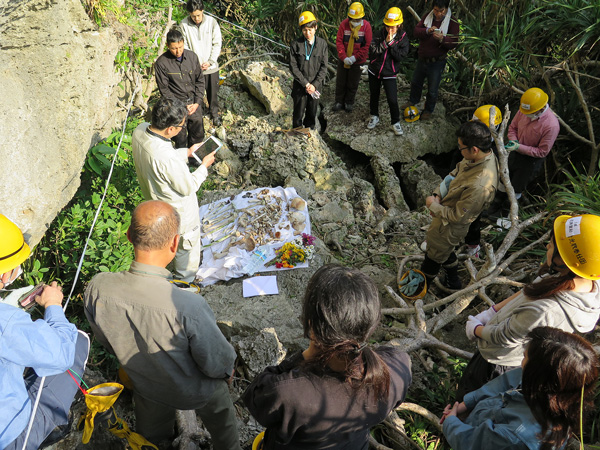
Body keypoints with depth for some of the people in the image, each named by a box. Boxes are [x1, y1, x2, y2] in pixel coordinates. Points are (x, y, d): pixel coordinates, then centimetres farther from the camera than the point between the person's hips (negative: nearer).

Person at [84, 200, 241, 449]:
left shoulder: (96, 289, -30)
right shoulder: (189, 306, -45)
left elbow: (105, 340, -7)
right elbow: (217, 365, -27)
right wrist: (227, 369, -3)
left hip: (144, 388, 4)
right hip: (196, 394, -3)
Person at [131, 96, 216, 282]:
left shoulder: (140, 130, -19)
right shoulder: (168, 159, -44)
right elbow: (188, 188, -26)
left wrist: (186, 152, 1)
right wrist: (204, 166, -13)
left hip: (154, 199, 8)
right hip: (178, 210, -8)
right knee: (187, 244, 22)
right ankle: (186, 281, 48)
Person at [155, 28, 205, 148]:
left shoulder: (192, 56, -2)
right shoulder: (161, 63, -13)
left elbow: (200, 80, 5)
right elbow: (164, 90, -9)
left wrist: (197, 102, -4)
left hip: (194, 103, 4)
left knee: (198, 134, 15)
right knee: (180, 139, 5)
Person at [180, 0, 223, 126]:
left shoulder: (212, 22, -9)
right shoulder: (184, 24, -10)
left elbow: (217, 44, -5)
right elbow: (185, 46, -5)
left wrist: (210, 62, -14)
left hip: (211, 66, 1)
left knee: (213, 93, 14)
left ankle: (214, 114, 35)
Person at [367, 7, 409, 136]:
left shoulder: (402, 38, -7)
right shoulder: (379, 35, -5)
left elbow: (400, 56, -16)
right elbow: (372, 51, -15)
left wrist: (391, 43, -22)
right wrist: (385, 42, -23)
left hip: (389, 74, -2)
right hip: (374, 71, 2)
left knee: (392, 100, -6)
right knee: (374, 95, 17)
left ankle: (396, 123, 12)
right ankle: (374, 116, 39)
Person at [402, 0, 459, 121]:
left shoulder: (452, 22, -13)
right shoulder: (428, 16, -3)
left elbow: (454, 43, -15)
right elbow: (416, 31, -9)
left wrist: (442, 39, -35)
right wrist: (427, 31, -29)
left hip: (437, 62, -4)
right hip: (422, 58, 4)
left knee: (432, 89, 6)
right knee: (415, 82, 23)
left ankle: (428, 110, 28)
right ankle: (413, 101, 49)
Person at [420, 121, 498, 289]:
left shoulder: (479, 186, -43)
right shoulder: (486, 154, -15)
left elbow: (458, 217, -30)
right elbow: (455, 173, 2)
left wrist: (433, 206, -16)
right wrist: (438, 194, -9)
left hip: (450, 228, -8)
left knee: (434, 256, 21)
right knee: (444, 250, 33)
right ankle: (453, 280, 57)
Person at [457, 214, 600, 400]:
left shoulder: (543, 312, -46)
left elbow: (502, 338, -26)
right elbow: (528, 292, -5)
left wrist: (476, 329, -5)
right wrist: (491, 311, -1)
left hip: (499, 362, -7)